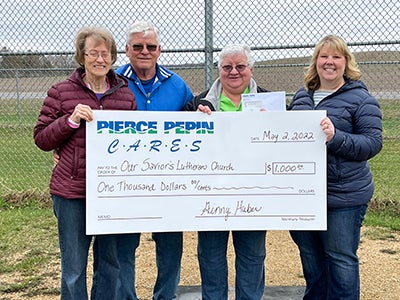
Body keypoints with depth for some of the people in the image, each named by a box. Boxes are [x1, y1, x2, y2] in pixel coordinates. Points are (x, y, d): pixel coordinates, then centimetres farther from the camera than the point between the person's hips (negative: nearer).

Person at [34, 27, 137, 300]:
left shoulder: (126, 95, 6)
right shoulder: (62, 92, -1)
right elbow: (41, 139, 0)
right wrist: (71, 120, -15)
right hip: (72, 193, -2)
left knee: (111, 265, 14)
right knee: (74, 267, 8)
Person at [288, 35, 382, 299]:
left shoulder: (361, 99, -6)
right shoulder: (301, 97, 12)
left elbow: (373, 143, -12)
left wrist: (336, 137, -26)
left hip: (343, 196, -6)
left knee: (341, 258, 5)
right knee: (310, 255, 19)